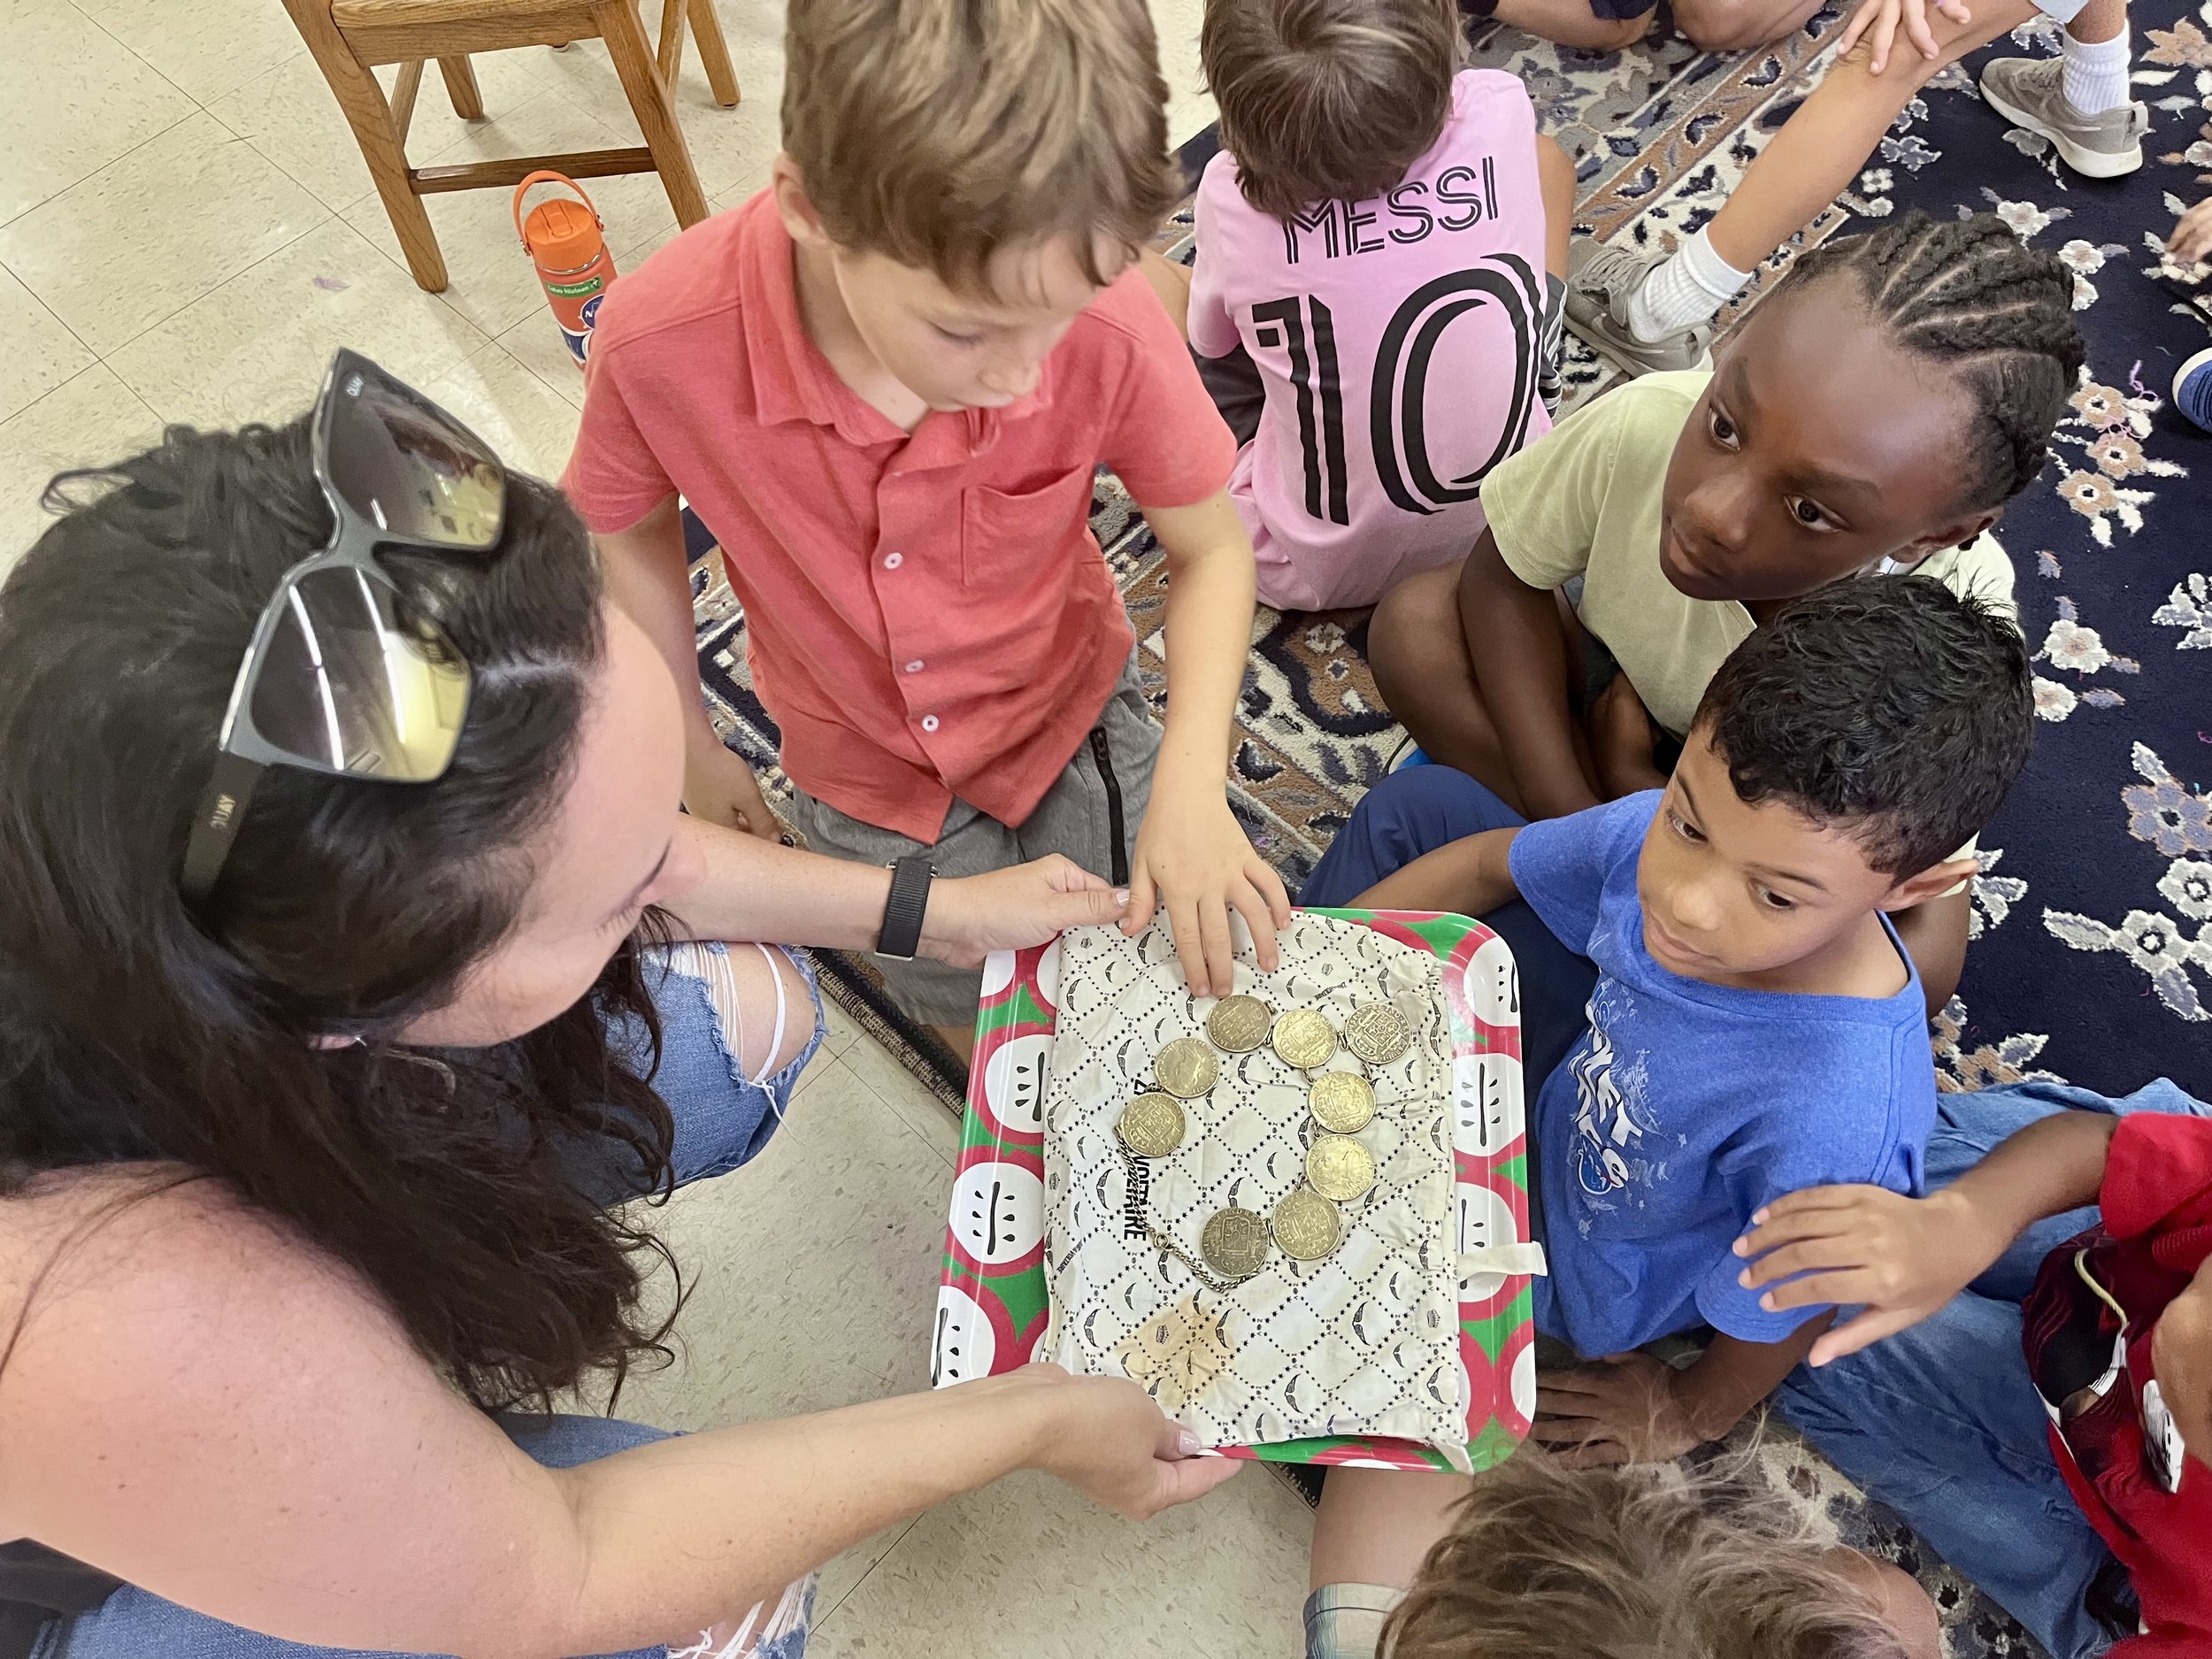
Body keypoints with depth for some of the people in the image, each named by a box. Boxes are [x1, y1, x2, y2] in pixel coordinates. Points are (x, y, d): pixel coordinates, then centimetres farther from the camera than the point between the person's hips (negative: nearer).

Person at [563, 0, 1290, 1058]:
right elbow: (631, 530, -9)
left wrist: (1191, 780, -30)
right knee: (987, 1035, 21)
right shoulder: (661, 339, -31)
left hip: (1071, 715, 0)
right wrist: (689, 748, 0)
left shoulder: (1105, 322, -33)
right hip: (865, 768, 1)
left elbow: (1212, 548, -17)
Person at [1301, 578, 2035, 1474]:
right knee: (1418, 803, 1)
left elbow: (1782, 1312, -22)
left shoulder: (1837, 1122, -43)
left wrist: (1688, 1418, -2)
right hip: (1589, 1054, 5)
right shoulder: (1686, 829, -28)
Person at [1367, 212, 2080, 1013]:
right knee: (1415, 625, -25)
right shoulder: (1645, 425, -36)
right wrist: (1569, 814, -25)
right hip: (1620, 690, 3)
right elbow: (1503, 580, -17)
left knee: (1912, 966, -31)